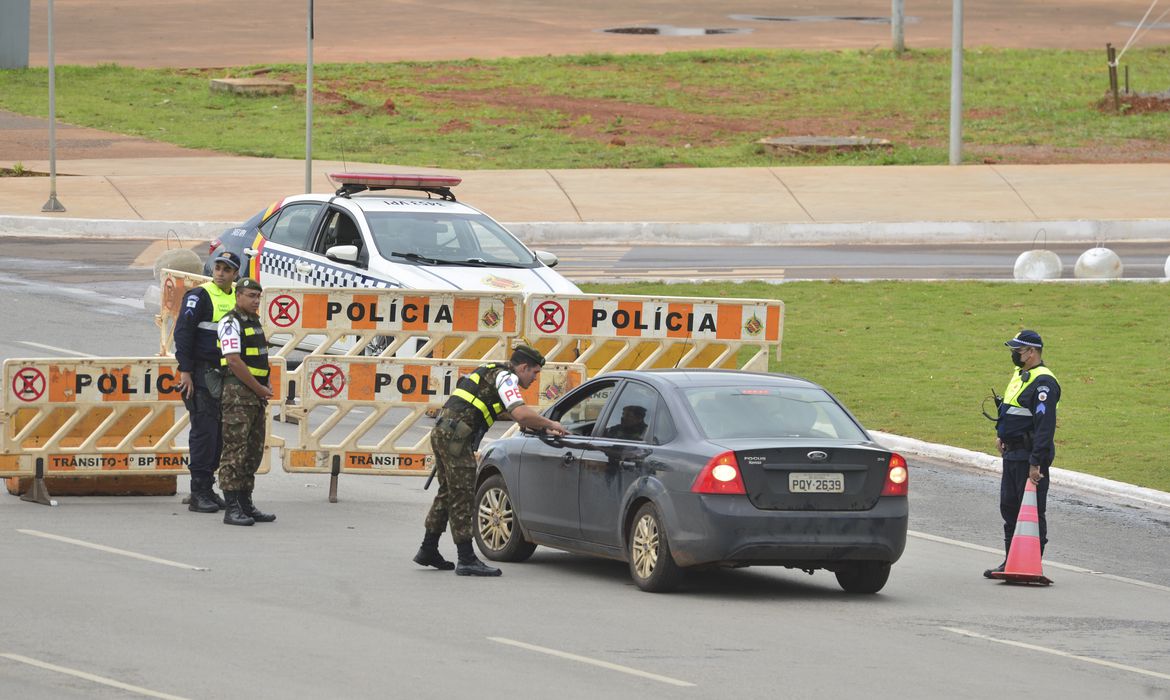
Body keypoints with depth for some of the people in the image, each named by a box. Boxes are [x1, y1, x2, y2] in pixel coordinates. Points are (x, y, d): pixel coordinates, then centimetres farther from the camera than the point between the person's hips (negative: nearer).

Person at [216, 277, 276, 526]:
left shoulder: (254, 323, 18)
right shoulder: (231, 323, -10)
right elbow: (234, 361, -19)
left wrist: (263, 395, 13)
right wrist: (261, 389, -13)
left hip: (256, 396, 9)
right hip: (238, 394, -9)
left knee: (253, 452, 10)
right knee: (235, 452, -10)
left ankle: (246, 505, 15)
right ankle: (232, 509, -13)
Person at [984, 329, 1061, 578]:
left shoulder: (1043, 383, -17)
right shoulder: (1019, 375, 14)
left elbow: (1045, 425, -23)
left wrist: (1036, 462, -26)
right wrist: (1001, 434, 16)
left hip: (1031, 455, -10)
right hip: (1012, 453, 10)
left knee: (1032, 511, -4)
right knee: (1009, 508, 14)